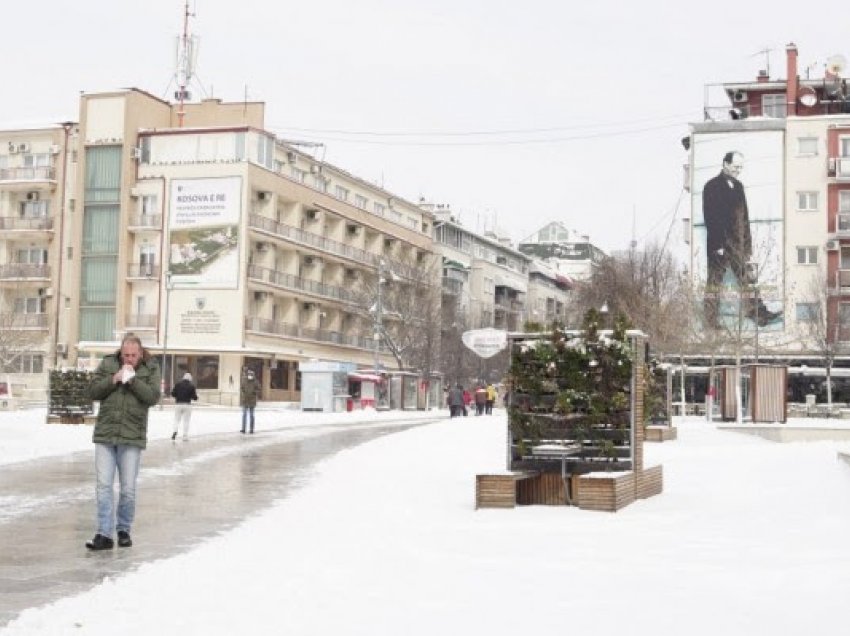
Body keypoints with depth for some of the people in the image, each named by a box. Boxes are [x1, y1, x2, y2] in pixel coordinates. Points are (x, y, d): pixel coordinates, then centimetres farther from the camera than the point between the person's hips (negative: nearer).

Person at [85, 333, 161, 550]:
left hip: (132, 437, -1)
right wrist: (114, 379, -11)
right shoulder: (107, 364, 6)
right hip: (105, 435, 1)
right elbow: (93, 391, 1)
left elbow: (152, 397, -9)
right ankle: (104, 534, -1)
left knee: (128, 489, 4)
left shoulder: (151, 369, 2)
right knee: (104, 486, -3)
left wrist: (132, 379, -16)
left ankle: (124, 530, 20)